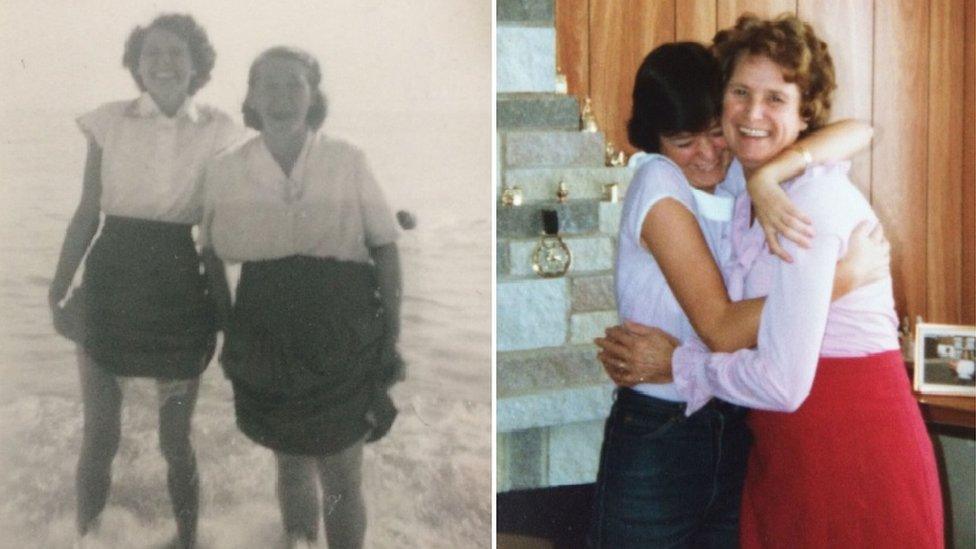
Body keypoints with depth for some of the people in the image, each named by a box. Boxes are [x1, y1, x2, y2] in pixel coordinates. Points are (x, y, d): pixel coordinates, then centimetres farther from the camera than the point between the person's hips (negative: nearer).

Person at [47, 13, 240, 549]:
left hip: (179, 289, 0)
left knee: (175, 439, 10)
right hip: (111, 283, 0)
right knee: (99, 437, 7)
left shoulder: (216, 130, -2)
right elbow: (86, 214, 3)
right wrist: (57, 292, 0)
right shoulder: (110, 122, -3)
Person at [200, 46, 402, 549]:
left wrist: (391, 337, -4)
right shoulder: (225, 170, 0)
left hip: (343, 334, -2)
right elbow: (211, 254, 7)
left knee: (342, 478, 3)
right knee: (291, 464, 16)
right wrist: (230, 331, 0)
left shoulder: (348, 162, -4)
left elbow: (385, 249, 0)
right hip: (266, 337, 2)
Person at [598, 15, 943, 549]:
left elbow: (784, 382, -22)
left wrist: (678, 363, -8)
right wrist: (642, 357, -1)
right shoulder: (752, 202, 10)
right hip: (784, 458, 8)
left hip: (855, 458, -8)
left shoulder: (813, 200, -18)